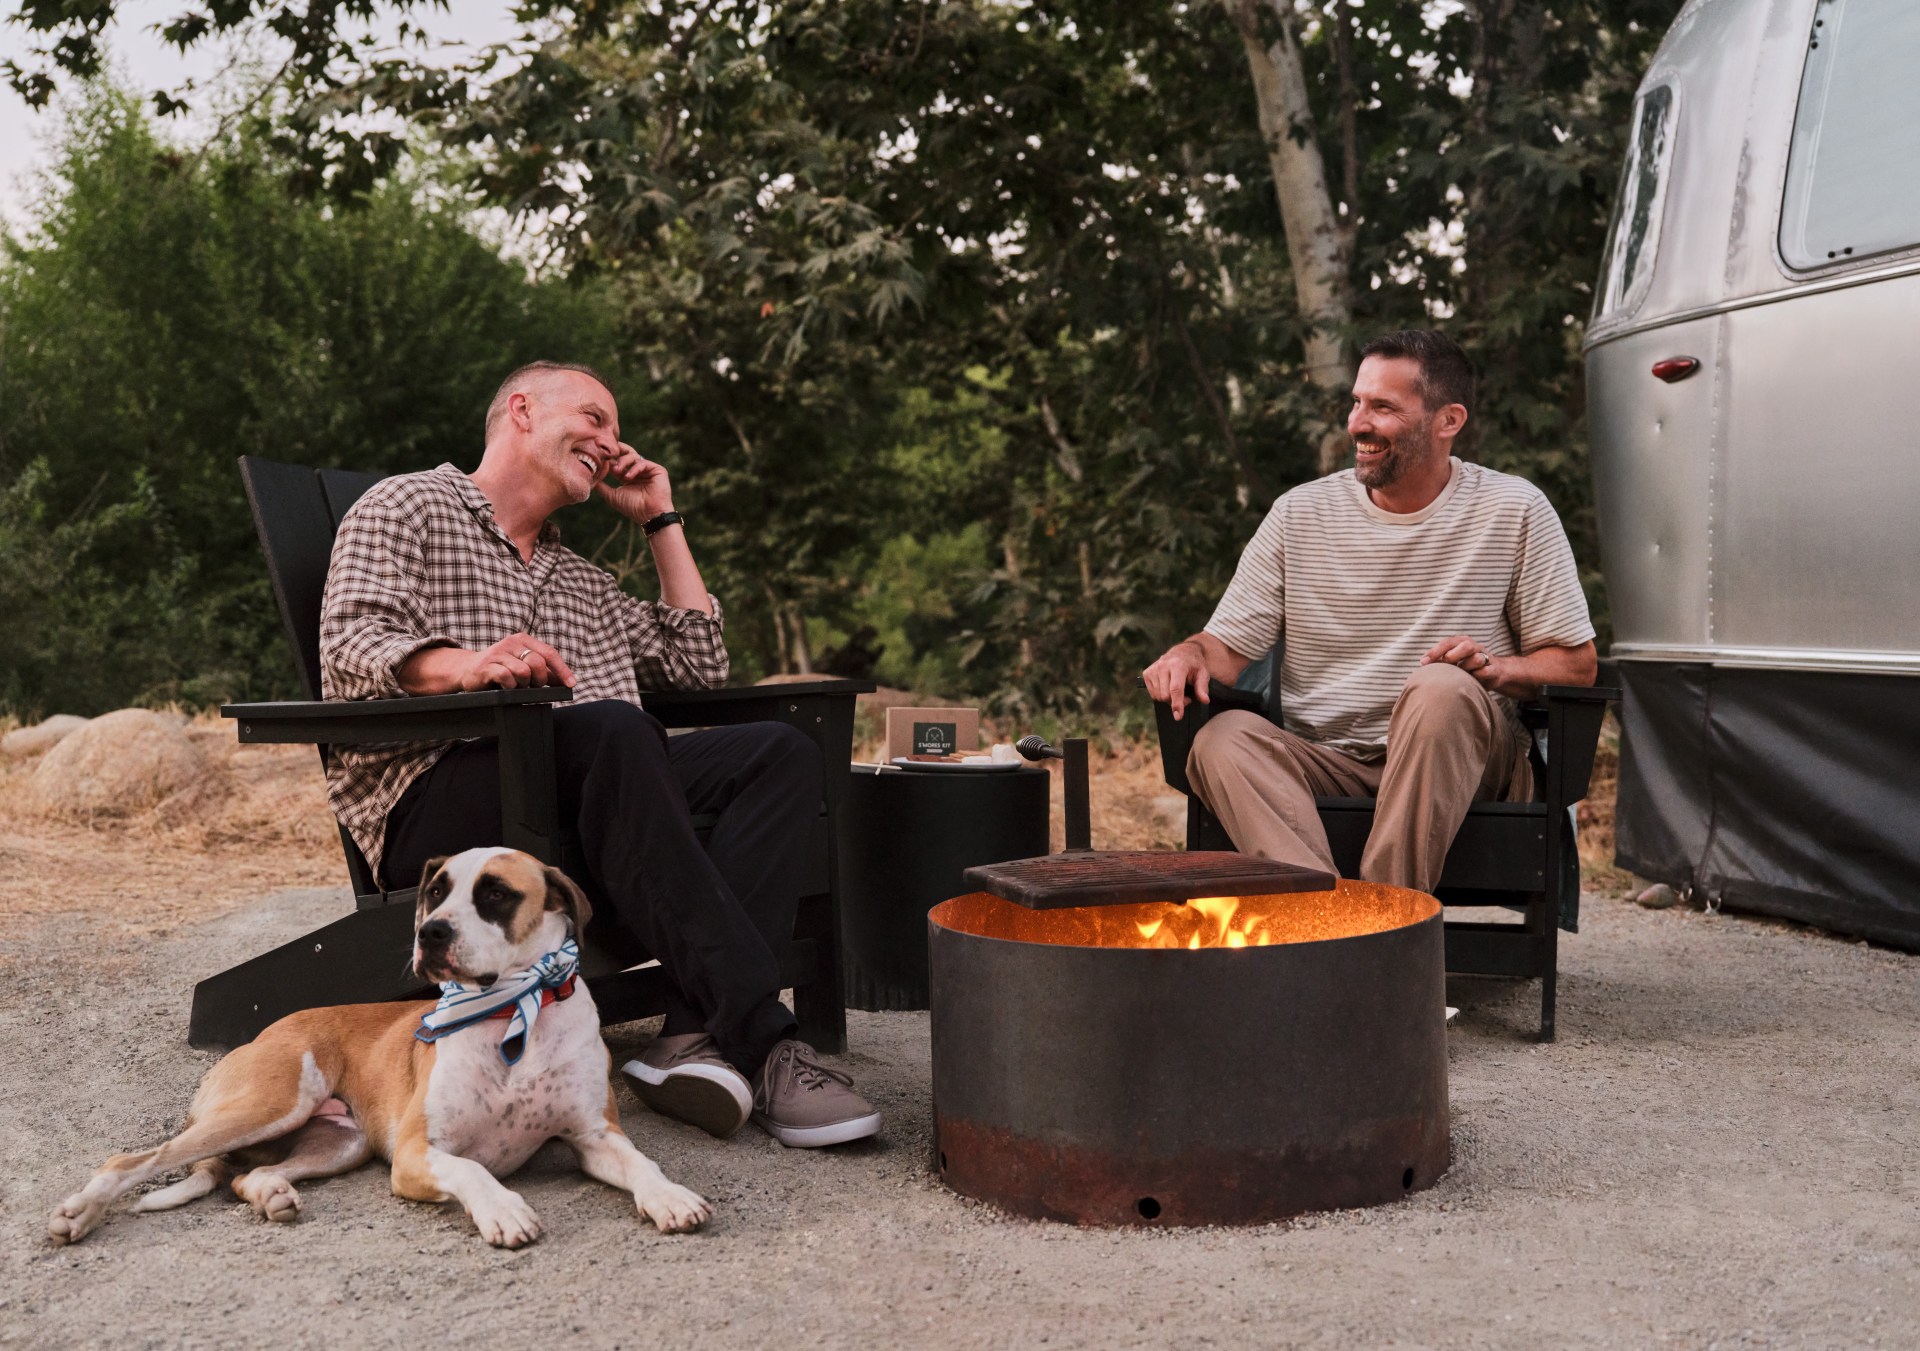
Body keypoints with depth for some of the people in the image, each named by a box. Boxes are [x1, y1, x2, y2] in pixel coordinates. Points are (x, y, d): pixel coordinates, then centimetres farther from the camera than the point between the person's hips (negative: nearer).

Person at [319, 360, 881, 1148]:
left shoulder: (580, 580, 36)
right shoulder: (409, 507, 15)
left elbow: (698, 667, 32)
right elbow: (351, 646, -4)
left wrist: (662, 521, 31)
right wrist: (466, 665, -26)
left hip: (587, 794, 7)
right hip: (433, 804, -6)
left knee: (781, 753, -18)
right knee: (614, 729, -37)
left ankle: (698, 1036, -37)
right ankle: (760, 1041, -40)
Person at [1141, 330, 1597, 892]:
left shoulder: (1514, 509, 4)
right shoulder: (1300, 513, 9)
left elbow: (1578, 663, 4)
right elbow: (1228, 646, 8)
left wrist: (1499, 668, -17)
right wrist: (1190, 654, -16)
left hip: (1456, 762, -2)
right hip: (1322, 764, 2)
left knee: (1443, 690, -35)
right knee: (1223, 738, -29)